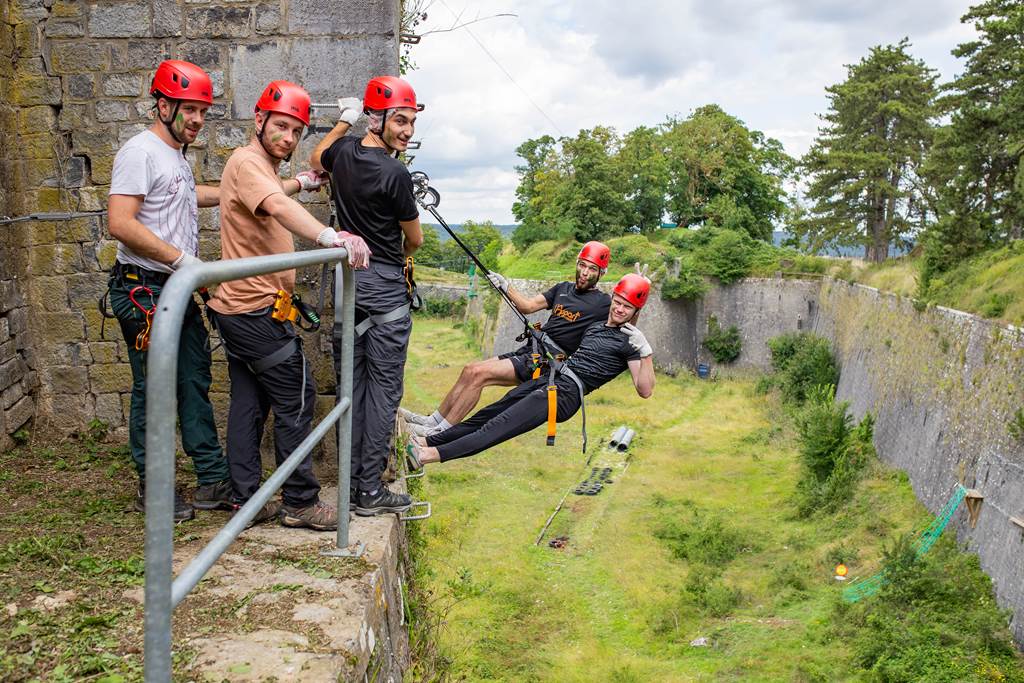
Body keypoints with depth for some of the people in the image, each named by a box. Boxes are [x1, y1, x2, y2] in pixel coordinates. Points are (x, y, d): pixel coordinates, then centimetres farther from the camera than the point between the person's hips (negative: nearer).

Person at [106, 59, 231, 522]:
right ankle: (152, 490, 14)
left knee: (195, 384, 11)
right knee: (153, 390, 0)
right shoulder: (141, 152, -13)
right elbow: (120, 224, -23)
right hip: (145, 291, -9)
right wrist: (181, 258, -23)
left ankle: (214, 481, 19)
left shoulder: (176, 155, 17)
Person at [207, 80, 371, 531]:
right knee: (296, 400, -3)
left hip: (240, 308, 10)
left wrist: (301, 182, 46)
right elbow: (279, 207, -38)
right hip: (258, 309, -10)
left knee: (249, 403, 12)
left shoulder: (261, 166, 18)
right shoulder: (247, 162, -15)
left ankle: (247, 501, 18)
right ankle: (300, 502, 6)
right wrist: (329, 236, -52)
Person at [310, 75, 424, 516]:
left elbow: (316, 160, 31)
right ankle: (371, 491, 4)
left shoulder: (343, 152, 4)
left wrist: (344, 121, 35)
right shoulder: (395, 174, -17)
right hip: (386, 286, -8)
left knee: (352, 384, 13)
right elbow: (415, 238, -3)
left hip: (348, 280, 8)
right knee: (383, 389, -1)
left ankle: (351, 482, 21)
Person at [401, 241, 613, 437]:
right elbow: (528, 306, 14)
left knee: (478, 374, -19)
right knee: (469, 370, 0)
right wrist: (505, 287, 0)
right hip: (528, 350, 8)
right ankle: (434, 420, 10)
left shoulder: (602, 303, -5)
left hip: (547, 363, -7)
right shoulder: (563, 289, 15)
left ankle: (439, 434, -12)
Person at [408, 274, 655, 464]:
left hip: (567, 392, -8)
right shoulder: (595, 327, 21)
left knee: (502, 425, -18)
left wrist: (646, 352, -24)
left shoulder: (629, 342, -2)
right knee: (490, 413, 1)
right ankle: (430, 440, 3)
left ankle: (435, 454, -24)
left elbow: (645, 391, -10)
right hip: (548, 378, 8)